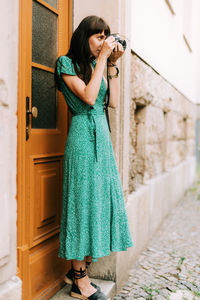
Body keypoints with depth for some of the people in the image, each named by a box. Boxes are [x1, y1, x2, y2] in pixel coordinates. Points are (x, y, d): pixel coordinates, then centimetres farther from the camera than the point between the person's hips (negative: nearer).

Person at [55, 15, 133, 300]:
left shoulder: (97, 65, 19)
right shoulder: (67, 63, -2)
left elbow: (113, 102, 9)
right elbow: (88, 97, -16)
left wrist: (112, 64, 7)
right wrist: (103, 59, -10)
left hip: (102, 137, 8)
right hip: (83, 135, -8)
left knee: (100, 199, 6)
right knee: (84, 200, -6)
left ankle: (79, 269, 19)